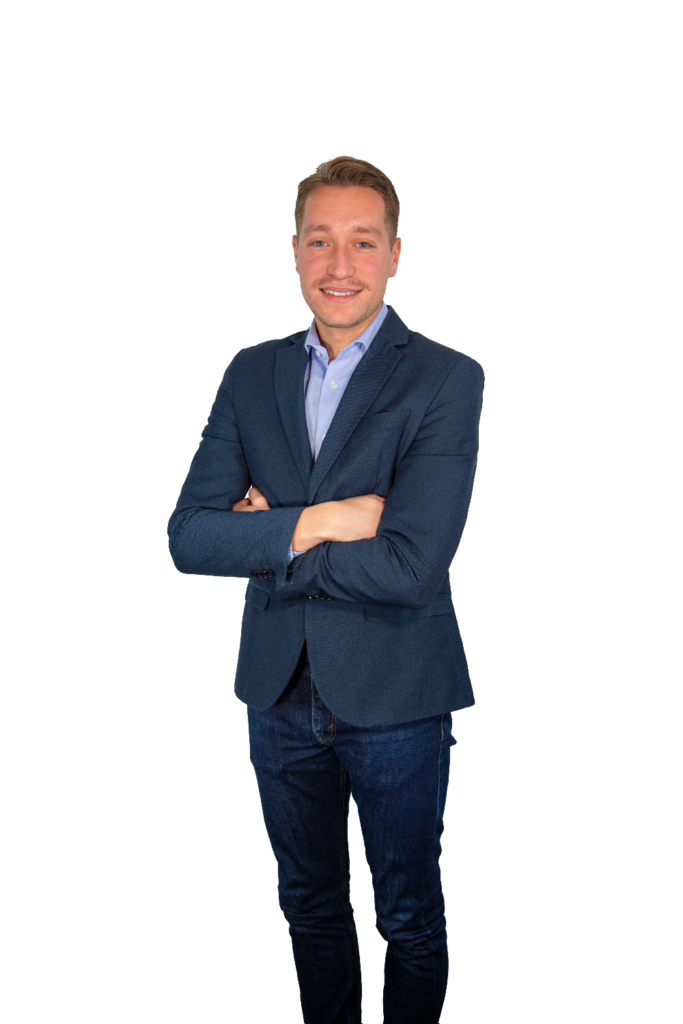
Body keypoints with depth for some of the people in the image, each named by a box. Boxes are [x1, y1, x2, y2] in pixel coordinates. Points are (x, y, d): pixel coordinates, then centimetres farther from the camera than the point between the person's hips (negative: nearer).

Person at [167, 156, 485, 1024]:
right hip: (280, 692, 4)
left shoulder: (446, 380, -13)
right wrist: (313, 522, -21)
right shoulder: (251, 373, 1)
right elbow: (188, 536, -8)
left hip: (395, 699, -4)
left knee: (409, 916, 15)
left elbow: (411, 565, -24)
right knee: (308, 903, 23)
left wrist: (267, 535, -14)